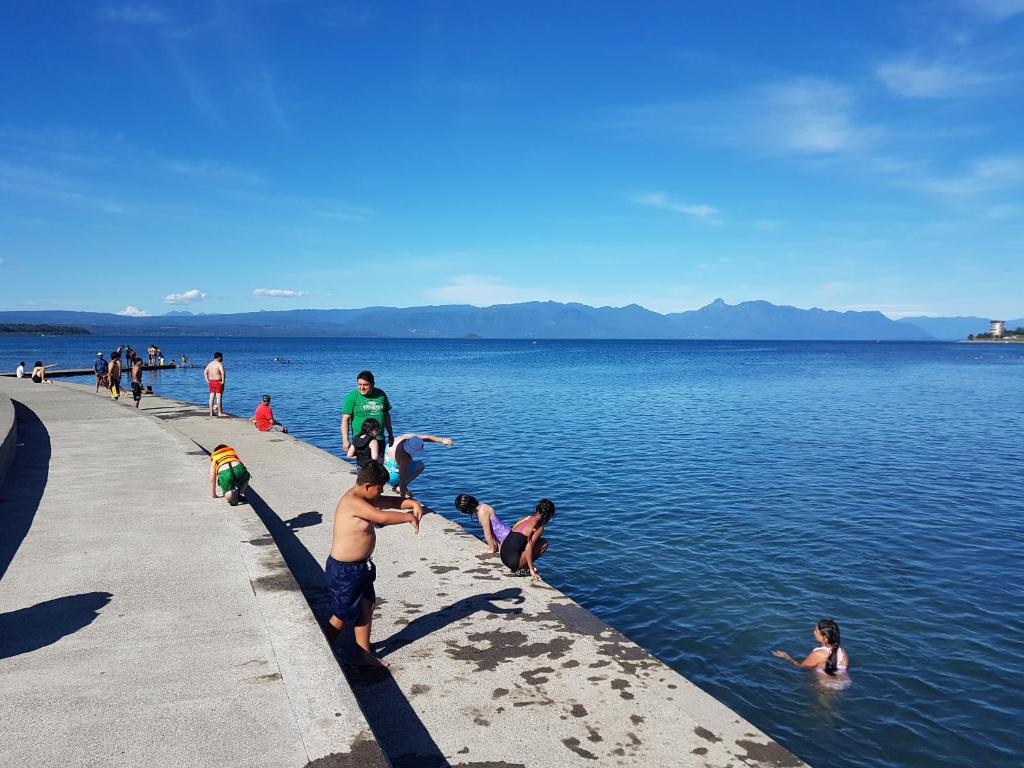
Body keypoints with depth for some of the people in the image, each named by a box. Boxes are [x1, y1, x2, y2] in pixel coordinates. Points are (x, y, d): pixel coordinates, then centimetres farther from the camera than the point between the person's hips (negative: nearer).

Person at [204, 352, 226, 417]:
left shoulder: (210, 363, 12)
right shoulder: (219, 364, -12)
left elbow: (205, 372, 12)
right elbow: (223, 373, -26)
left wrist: (207, 381, 11)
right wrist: (223, 381, -17)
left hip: (211, 382, 7)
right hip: (218, 382, -7)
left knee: (211, 397, 8)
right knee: (219, 397, -4)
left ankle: (211, 412, 10)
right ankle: (220, 413, -2)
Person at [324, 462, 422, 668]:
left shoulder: (364, 497, 3)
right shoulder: (353, 502, -28)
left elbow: (389, 501, 10)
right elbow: (382, 517, -36)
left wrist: (412, 503, -7)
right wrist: (409, 517, -23)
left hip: (361, 566, 9)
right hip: (344, 570, -9)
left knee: (366, 608, 17)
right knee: (342, 616, 8)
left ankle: (364, 655, 30)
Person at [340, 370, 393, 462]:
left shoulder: (381, 394, 6)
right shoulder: (352, 397, -5)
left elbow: (386, 415, 17)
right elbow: (345, 419, -7)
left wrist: (390, 434, 19)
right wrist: (345, 440, -13)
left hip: (379, 439, 4)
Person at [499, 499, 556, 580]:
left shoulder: (526, 519, 13)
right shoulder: (539, 526, -9)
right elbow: (528, 548, -16)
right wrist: (531, 570, -8)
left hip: (503, 557, 8)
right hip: (513, 561, -8)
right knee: (544, 544, 0)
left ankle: (517, 567, 12)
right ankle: (521, 569, -1)